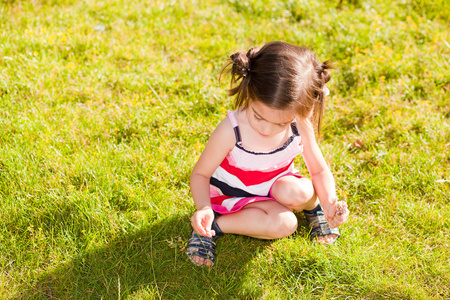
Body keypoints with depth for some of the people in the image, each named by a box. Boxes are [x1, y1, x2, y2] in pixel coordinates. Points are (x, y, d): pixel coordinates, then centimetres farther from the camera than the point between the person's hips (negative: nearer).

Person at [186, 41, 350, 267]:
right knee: (284, 224, -29)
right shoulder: (231, 130, -30)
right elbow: (200, 174, -18)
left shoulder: (300, 128, -20)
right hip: (237, 195, -3)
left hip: (276, 185, 3)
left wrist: (329, 202, -26)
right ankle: (214, 225, -14)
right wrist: (204, 208, -37)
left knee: (294, 192, -33)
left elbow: (320, 172, -6)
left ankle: (312, 206, 2)